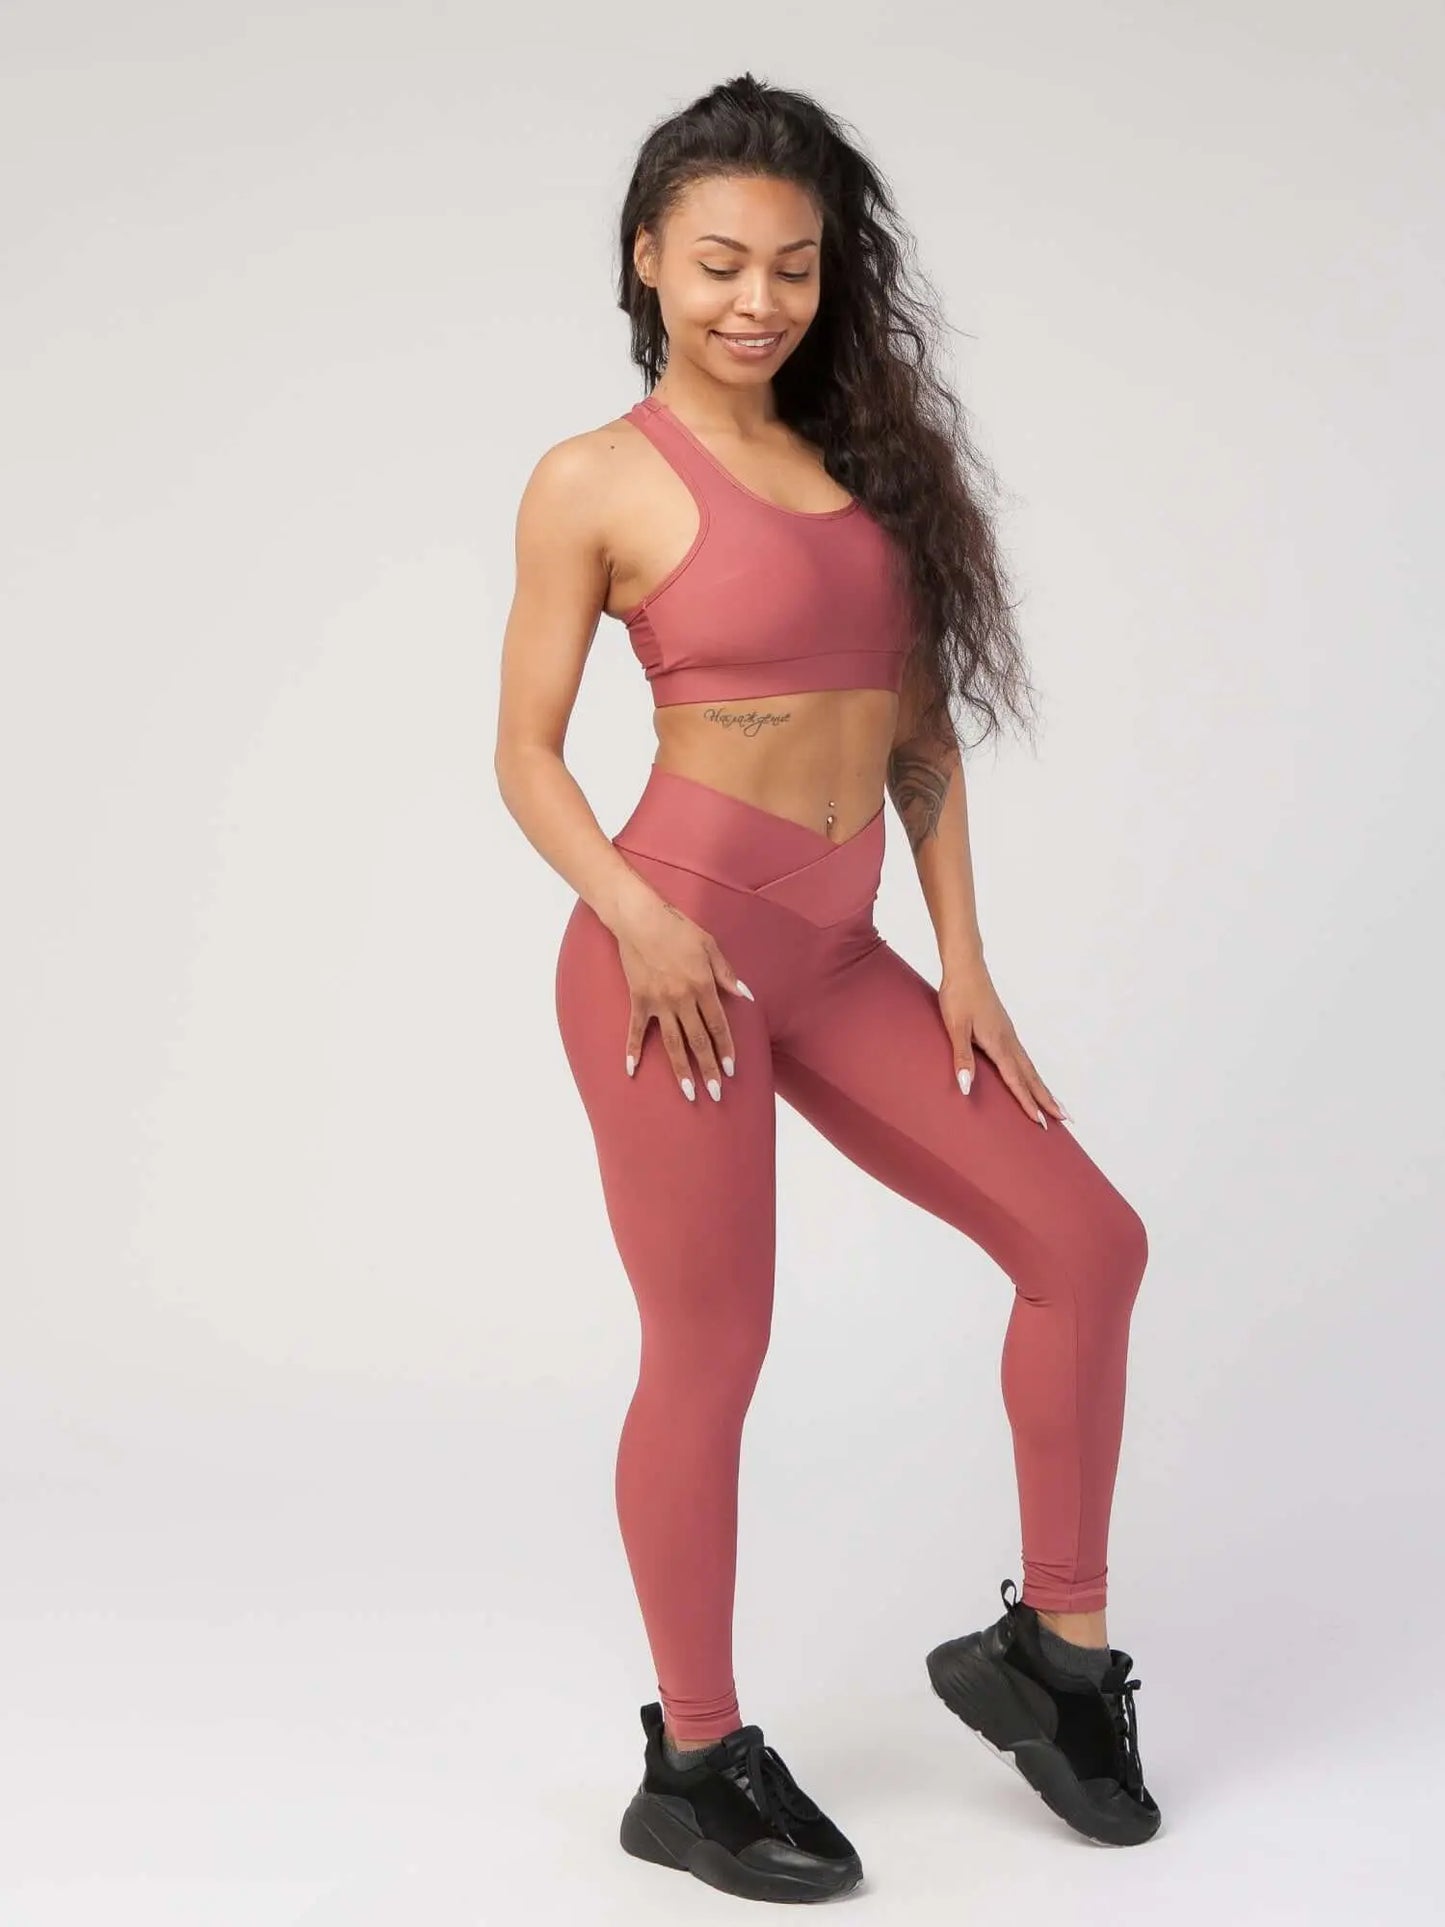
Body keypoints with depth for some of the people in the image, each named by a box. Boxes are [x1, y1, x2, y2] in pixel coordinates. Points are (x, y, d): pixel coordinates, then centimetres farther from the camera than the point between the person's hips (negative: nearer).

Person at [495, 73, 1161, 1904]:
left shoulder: (865, 450, 12)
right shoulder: (598, 483, -5)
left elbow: (922, 724, 12)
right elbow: (526, 752, -4)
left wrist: (962, 961, 7)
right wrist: (635, 917, -21)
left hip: (834, 951, 7)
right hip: (682, 944, -7)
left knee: (1085, 1239, 7)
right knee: (709, 1354, 1)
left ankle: (1053, 1650, 22)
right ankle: (695, 1768, 19)